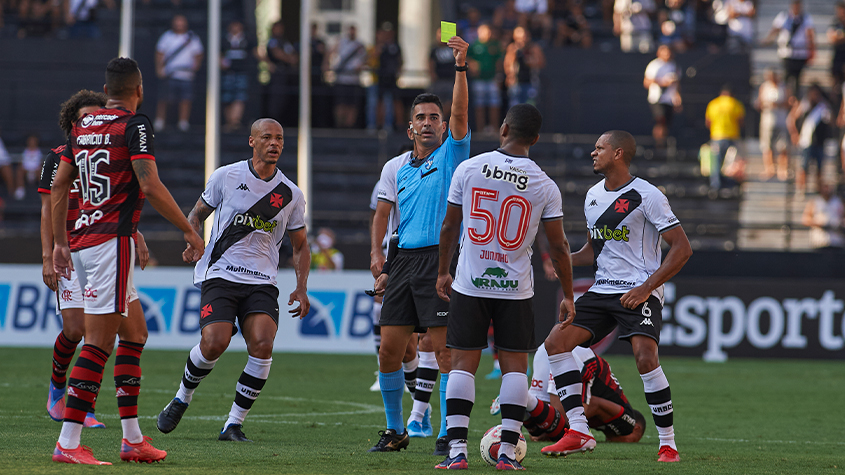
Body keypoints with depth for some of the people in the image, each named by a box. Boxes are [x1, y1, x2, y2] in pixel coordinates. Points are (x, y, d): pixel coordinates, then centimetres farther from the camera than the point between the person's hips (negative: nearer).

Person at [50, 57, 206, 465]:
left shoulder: (81, 127, 14)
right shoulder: (134, 125, -8)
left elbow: (59, 187, 18)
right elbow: (150, 187, -17)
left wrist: (60, 243, 24)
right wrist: (189, 231, -9)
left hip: (81, 242, 8)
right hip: (111, 241, -8)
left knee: (135, 333, 17)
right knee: (98, 343, -10)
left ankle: (132, 438, 16)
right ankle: (68, 443, -16)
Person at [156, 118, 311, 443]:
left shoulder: (291, 195, 9)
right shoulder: (226, 177, 3)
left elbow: (300, 246, 19)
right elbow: (197, 214, 15)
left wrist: (301, 288, 6)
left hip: (262, 282, 2)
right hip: (220, 274, -2)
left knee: (263, 344, -21)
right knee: (214, 343, -21)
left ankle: (234, 424, -9)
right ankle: (182, 398, 9)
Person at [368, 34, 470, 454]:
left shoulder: (451, 155, 3)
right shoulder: (395, 169, 15)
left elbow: (460, 113, -11)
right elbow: (382, 214, 17)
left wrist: (461, 67, -22)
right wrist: (376, 254, 1)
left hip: (439, 258, -5)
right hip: (403, 261, 5)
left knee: (444, 348, -9)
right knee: (389, 348, 2)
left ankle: (449, 434, -6)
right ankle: (394, 431, 14)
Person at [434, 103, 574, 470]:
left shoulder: (469, 169, -3)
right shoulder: (544, 186, -4)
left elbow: (449, 226, 5)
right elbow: (558, 247, 0)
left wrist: (443, 272, 19)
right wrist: (568, 296, 11)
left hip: (470, 285, 0)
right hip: (516, 288, 0)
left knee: (463, 363, 3)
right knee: (514, 364, 6)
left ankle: (457, 450, -4)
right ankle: (507, 452, 0)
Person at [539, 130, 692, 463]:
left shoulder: (646, 196, -9)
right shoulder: (593, 196, 14)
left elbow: (682, 248, -10)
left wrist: (647, 287, -18)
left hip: (639, 293, -7)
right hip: (602, 290, 7)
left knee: (645, 358, -26)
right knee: (556, 342, -9)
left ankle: (668, 443, -13)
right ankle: (579, 432, -10)